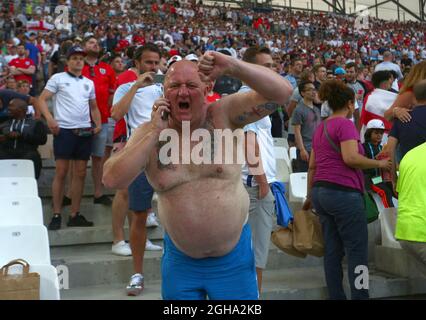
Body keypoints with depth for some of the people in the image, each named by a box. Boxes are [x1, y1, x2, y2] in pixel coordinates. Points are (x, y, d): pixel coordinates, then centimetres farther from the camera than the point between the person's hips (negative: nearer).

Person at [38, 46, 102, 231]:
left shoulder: (89, 83, 17)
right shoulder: (58, 78, 2)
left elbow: (93, 107, 22)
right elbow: (42, 99, -3)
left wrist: (98, 124, 6)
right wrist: (49, 118, -19)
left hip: (84, 132, 5)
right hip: (64, 130, -5)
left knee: (80, 173, 5)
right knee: (61, 172, -4)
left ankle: (75, 215, 13)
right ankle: (56, 215, 4)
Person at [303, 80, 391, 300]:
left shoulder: (321, 128, 18)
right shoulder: (345, 124, -7)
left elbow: (312, 166, 19)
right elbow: (350, 158, -20)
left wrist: (310, 196, 24)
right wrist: (379, 164, -6)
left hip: (320, 191, 8)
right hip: (344, 191, -8)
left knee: (332, 250, 9)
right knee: (357, 250, -2)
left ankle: (336, 296, 13)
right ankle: (359, 296, 0)